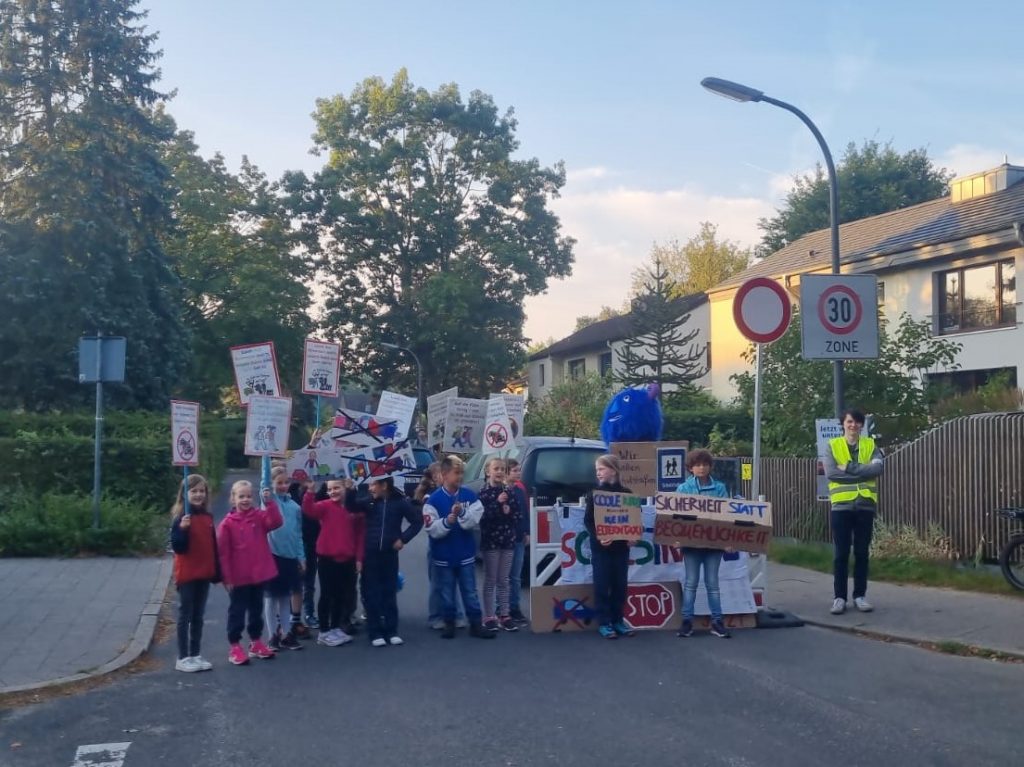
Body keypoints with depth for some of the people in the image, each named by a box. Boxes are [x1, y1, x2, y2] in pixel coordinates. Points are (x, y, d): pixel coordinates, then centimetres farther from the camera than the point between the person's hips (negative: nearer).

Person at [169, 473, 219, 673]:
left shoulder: (208, 517, 8)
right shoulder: (181, 518, -11)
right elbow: (177, 547, -17)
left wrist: (217, 572, 12)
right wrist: (182, 529, -33)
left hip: (204, 574, 6)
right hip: (187, 575, -6)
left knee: (198, 616, 12)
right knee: (185, 616, 1)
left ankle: (195, 655, 20)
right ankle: (182, 658, 7)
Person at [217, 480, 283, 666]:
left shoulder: (260, 516, 1)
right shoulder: (228, 523, -9)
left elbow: (276, 522, -19)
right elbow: (223, 553, -8)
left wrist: (269, 502, -26)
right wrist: (227, 578, -9)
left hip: (259, 574, 4)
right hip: (239, 577, -3)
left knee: (257, 609, 15)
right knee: (237, 611, 6)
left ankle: (256, 642, 27)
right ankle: (235, 647, 14)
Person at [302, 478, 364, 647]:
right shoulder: (325, 506, -5)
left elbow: (360, 535, 8)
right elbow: (308, 510, -25)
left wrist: (359, 558, 5)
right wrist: (310, 491, -38)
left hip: (347, 559, 4)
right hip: (327, 558, -4)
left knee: (341, 595, 13)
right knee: (327, 595, 3)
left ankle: (336, 628, 26)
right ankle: (324, 632, 12)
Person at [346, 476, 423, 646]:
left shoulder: (399, 502, -2)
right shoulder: (369, 502, 2)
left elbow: (417, 521, 4)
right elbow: (351, 506, -10)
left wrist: (403, 538, -3)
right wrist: (351, 489, -24)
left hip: (390, 554, -1)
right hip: (370, 554, 1)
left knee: (390, 593, 7)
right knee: (372, 595, 2)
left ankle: (391, 631, 15)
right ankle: (375, 633, 8)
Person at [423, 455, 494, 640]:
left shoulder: (469, 495, -2)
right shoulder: (434, 499, -9)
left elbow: (474, 521, -8)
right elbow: (432, 529, -12)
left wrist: (462, 512, -26)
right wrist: (447, 521, -29)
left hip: (466, 554, 1)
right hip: (444, 555, -1)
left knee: (470, 592, 8)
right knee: (447, 593, 11)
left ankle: (476, 625, 14)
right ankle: (449, 624, 22)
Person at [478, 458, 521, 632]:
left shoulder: (509, 492, 7)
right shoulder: (484, 493, -7)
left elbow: (517, 515, 8)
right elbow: (482, 516, -18)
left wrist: (509, 512, -12)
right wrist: (497, 503, -25)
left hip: (508, 540, 4)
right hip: (490, 541, -4)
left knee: (504, 580, 10)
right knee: (490, 580, 2)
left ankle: (504, 615, 15)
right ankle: (489, 617, 7)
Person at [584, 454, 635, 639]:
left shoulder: (626, 493, 3)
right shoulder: (594, 493, -1)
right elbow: (587, 520, -4)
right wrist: (597, 537, -19)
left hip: (621, 545, 2)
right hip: (600, 546, -2)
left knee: (620, 584, 7)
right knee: (602, 585, 0)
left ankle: (618, 620, 18)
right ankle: (604, 623, 6)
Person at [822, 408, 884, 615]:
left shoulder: (870, 445, 8)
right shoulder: (832, 445, 4)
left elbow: (877, 468, -11)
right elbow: (831, 473, -11)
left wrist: (848, 468, -15)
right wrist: (862, 472, -11)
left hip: (866, 505, 1)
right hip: (841, 505, -1)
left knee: (862, 553, 6)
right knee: (841, 553, 1)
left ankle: (860, 595, 15)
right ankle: (839, 597, 6)